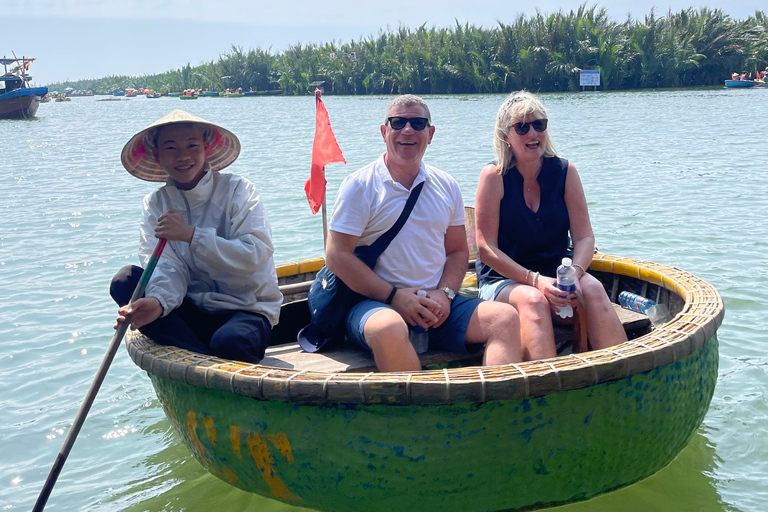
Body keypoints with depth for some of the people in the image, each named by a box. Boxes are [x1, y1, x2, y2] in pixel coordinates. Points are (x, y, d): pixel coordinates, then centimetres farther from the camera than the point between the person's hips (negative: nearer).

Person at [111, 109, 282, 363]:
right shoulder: (156, 204, 5)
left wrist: (191, 234, -23)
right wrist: (158, 301, -32)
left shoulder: (237, 190, -7)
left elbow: (255, 255, -19)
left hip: (248, 308, -5)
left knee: (230, 342, -38)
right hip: (193, 309, 5)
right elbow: (167, 266, -10)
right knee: (125, 281, -18)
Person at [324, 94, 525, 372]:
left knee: (506, 318, -17)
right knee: (389, 329, -38)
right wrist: (394, 296, -14)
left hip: (437, 305, 5)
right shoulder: (360, 185, -1)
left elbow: (458, 251, 17)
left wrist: (444, 294, -4)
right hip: (375, 302, -4)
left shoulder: (446, 186, 14)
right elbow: (337, 255, -7)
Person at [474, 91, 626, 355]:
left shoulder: (564, 171, 2)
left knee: (593, 289, -26)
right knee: (533, 299, -34)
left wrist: (575, 273, -21)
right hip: (503, 279, -3)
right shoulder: (494, 176, -7)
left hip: (556, 276, 3)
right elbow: (486, 248, -11)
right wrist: (535, 280, -21)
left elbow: (584, 237, 0)